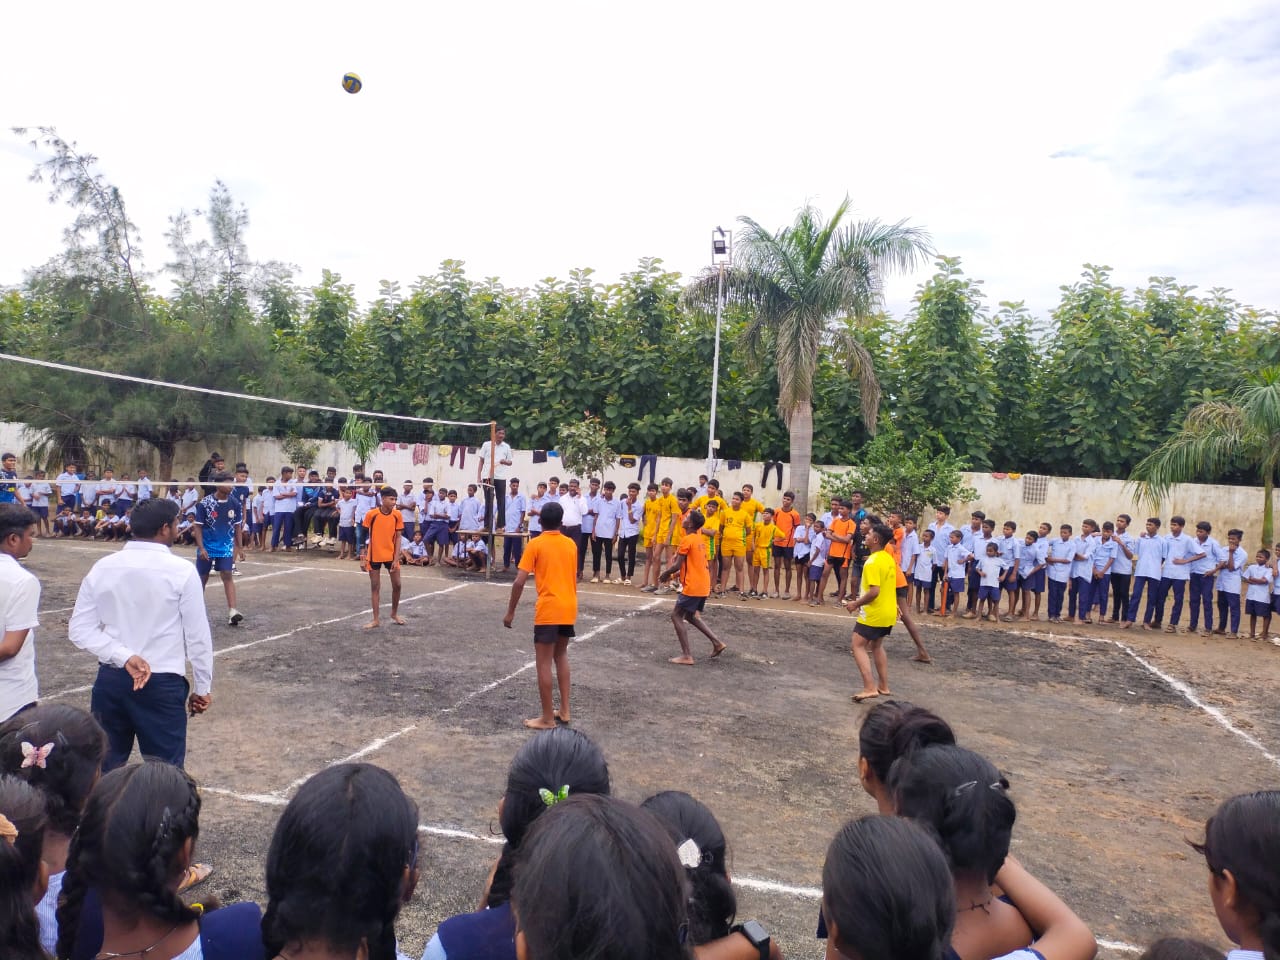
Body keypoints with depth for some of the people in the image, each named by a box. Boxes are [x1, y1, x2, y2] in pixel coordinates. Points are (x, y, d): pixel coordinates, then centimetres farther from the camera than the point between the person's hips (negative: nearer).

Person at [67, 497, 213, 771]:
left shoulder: (102, 567, 1)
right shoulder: (181, 571, -11)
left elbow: (80, 629, -1)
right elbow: (197, 636, -8)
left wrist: (124, 657, -9)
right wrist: (203, 687, 2)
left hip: (111, 680, 4)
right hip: (163, 684, -4)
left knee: (103, 770, 17)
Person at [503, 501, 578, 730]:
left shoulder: (535, 544, -6)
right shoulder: (571, 544, 9)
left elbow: (520, 581, -10)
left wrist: (510, 612, -2)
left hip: (548, 610, -6)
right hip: (569, 608, 6)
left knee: (544, 662, 3)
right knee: (561, 655, 22)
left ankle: (547, 718, 7)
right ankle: (564, 710, 22)